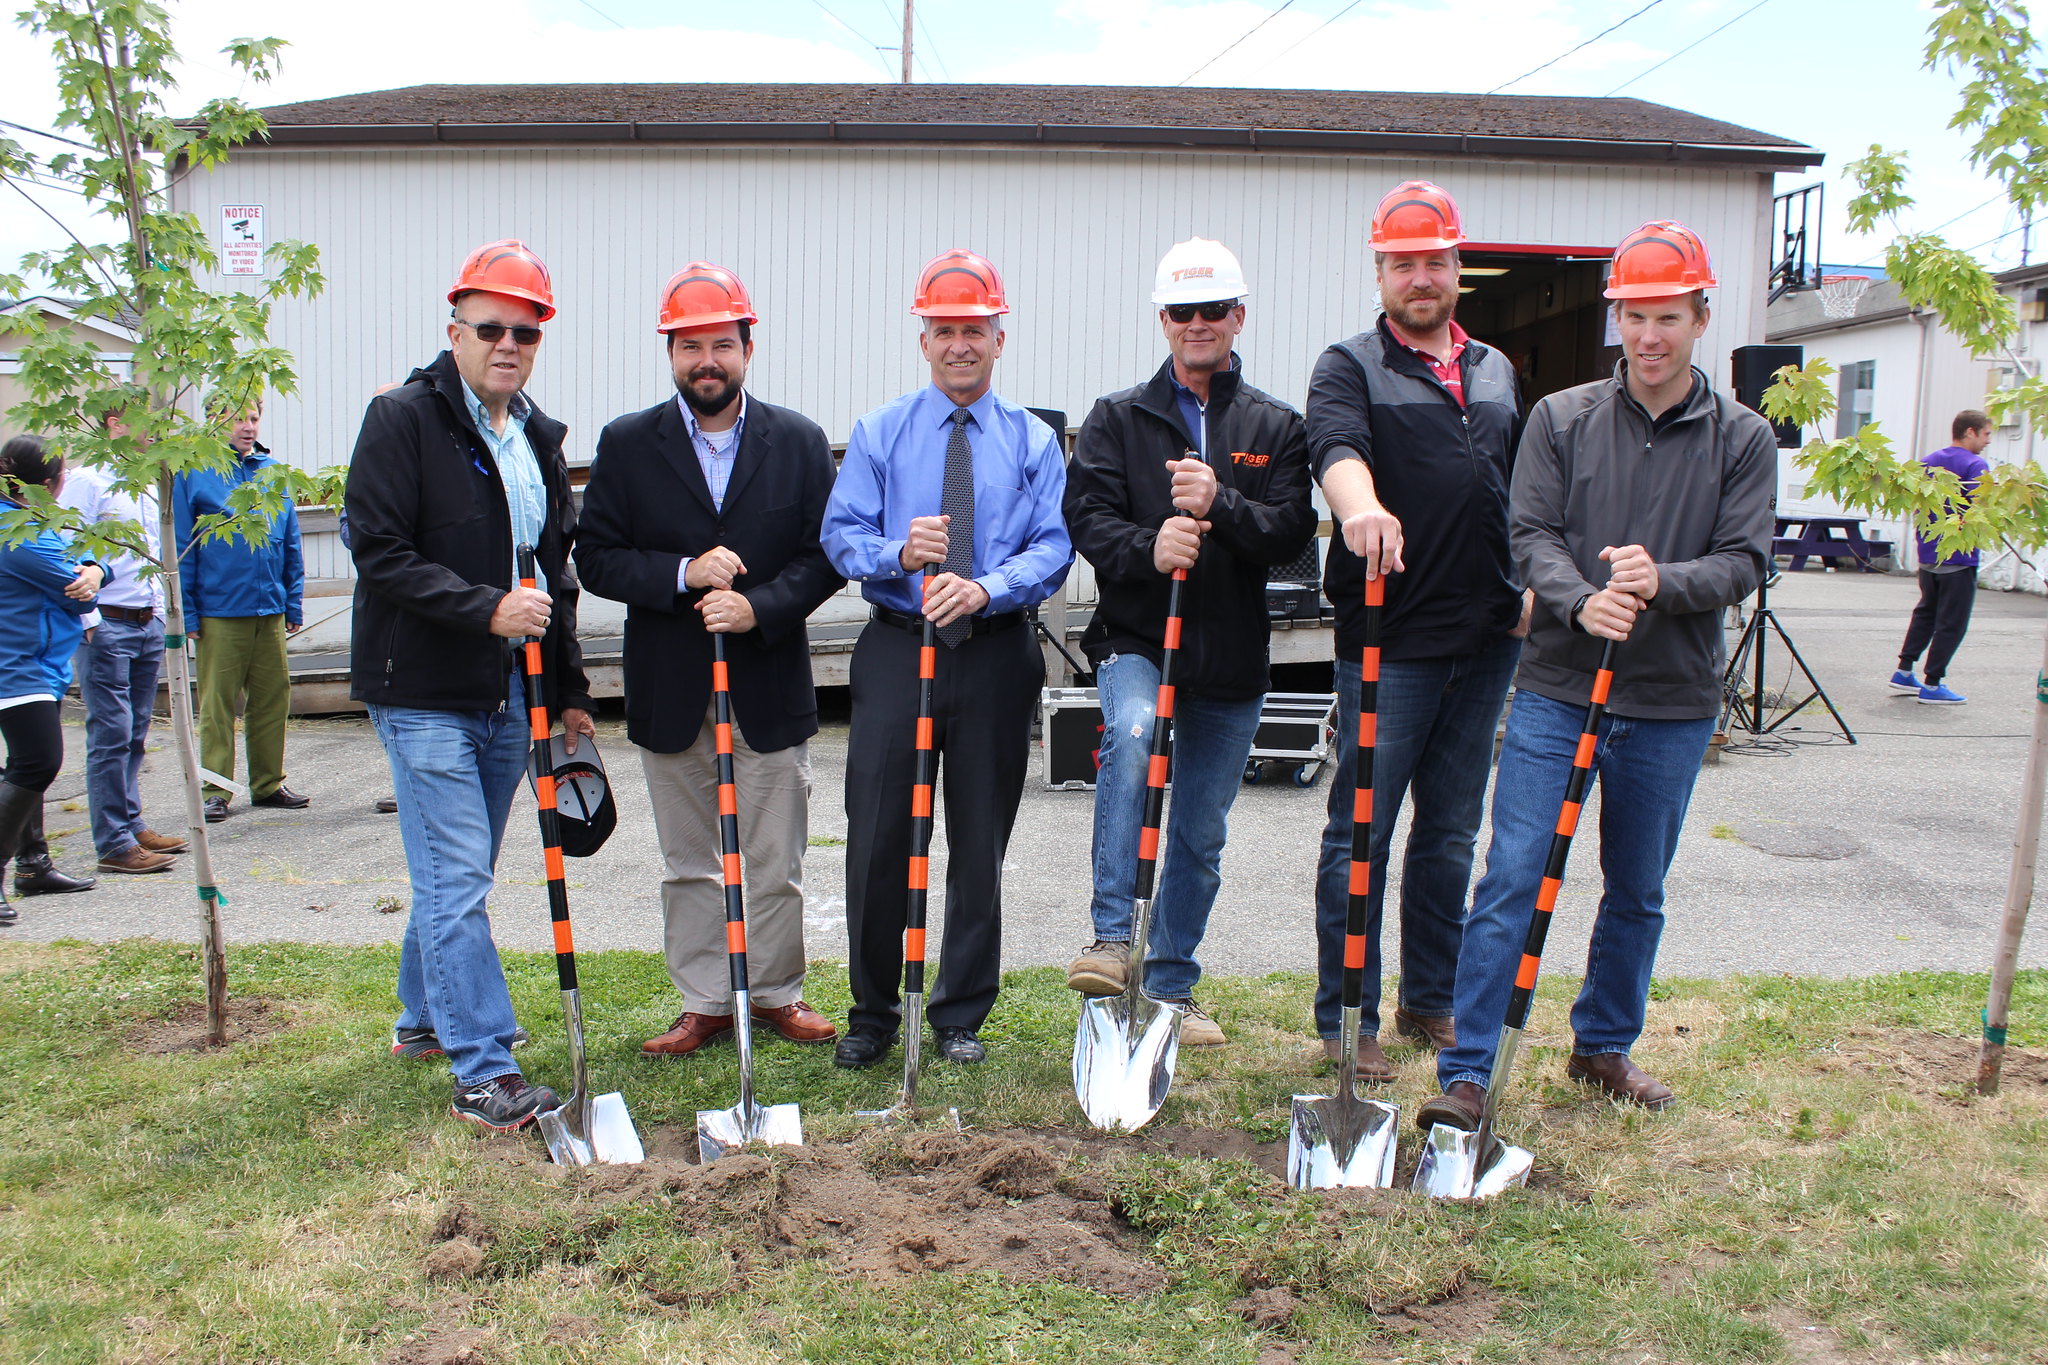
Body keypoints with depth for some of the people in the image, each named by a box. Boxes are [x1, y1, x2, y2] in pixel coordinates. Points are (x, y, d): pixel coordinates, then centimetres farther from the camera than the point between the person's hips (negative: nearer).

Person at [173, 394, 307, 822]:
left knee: (273, 698, 9)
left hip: (270, 608, 4)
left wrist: (294, 605, 10)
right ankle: (215, 790, 10)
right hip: (219, 611, -4)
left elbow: (291, 545, 14)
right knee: (217, 704, 2)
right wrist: (187, 612, -7)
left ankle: (268, 783, 19)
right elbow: (180, 549, -4)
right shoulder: (192, 473, -2)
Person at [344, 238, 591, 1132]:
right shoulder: (403, 420, -8)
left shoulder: (539, 436, 14)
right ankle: (484, 1074, -1)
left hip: (511, 696, 7)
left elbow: (556, 569, 19)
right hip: (425, 694, -7)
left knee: (458, 875, 17)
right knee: (456, 883, -6)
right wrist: (487, 610, -23)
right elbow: (380, 555, -15)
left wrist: (569, 690, 17)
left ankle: (424, 1019, 36)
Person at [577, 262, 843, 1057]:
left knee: (776, 866, 7)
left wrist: (759, 608, -16)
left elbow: (825, 557, 0)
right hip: (670, 697, 1)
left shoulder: (799, 442, 4)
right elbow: (596, 559, -1)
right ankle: (704, 1002, 24)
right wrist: (684, 573, -16)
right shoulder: (627, 444, 3)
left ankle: (775, 992, 25)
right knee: (689, 866, 11)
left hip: (770, 691, 0)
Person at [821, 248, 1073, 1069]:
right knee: (876, 839, 0)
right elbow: (841, 534, 1)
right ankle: (872, 1012, 17)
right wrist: (898, 553, -20)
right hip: (896, 648, 0)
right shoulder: (879, 433, 8)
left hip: (996, 655, 0)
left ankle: (961, 1016, 22)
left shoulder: (1034, 441, 7)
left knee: (981, 843, 7)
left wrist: (988, 587, -21)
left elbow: (1053, 548, -2)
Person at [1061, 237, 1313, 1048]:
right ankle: (1115, 939, -28)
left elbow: (1292, 531, -3)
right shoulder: (1117, 420, 6)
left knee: (1202, 837, 10)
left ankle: (1170, 986, 27)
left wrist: (1220, 506, -22)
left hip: (1231, 656, 2)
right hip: (1136, 639, -2)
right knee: (1129, 733, -35)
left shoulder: (1275, 427, 8)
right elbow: (1086, 517, -5)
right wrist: (1147, 548, -25)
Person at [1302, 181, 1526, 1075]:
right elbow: (1337, 447, -23)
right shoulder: (1350, 367, -2)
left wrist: (1528, 591, 14)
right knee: (1361, 832, -1)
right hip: (1390, 639, -6)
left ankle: (1430, 1001, 26)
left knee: (1451, 833, 14)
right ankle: (1347, 1019, 9)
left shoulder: (1496, 373, 17)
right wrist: (1361, 506, -44)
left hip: (1486, 639, 6)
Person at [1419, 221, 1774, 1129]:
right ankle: (1467, 1073, -2)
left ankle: (1603, 1047, 34)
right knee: (1511, 881, -7)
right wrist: (1583, 601, -23)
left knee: (1637, 893, 15)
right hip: (1555, 688, -2)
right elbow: (1531, 535, -3)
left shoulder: (1743, 439, 4)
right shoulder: (1561, 419, 3)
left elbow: (1742, 562, -2)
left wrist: (1661, 583, -22)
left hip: (1672, 704, 2)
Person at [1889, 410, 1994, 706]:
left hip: (1928, 554, 7)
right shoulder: (1975, 465, -13)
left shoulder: (1927, 462, 9)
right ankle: (1932, 686, 2)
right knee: (1951, 622, 1)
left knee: (1926, 611, 22)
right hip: (1959, 557, -7)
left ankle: (1904, 671, 20)